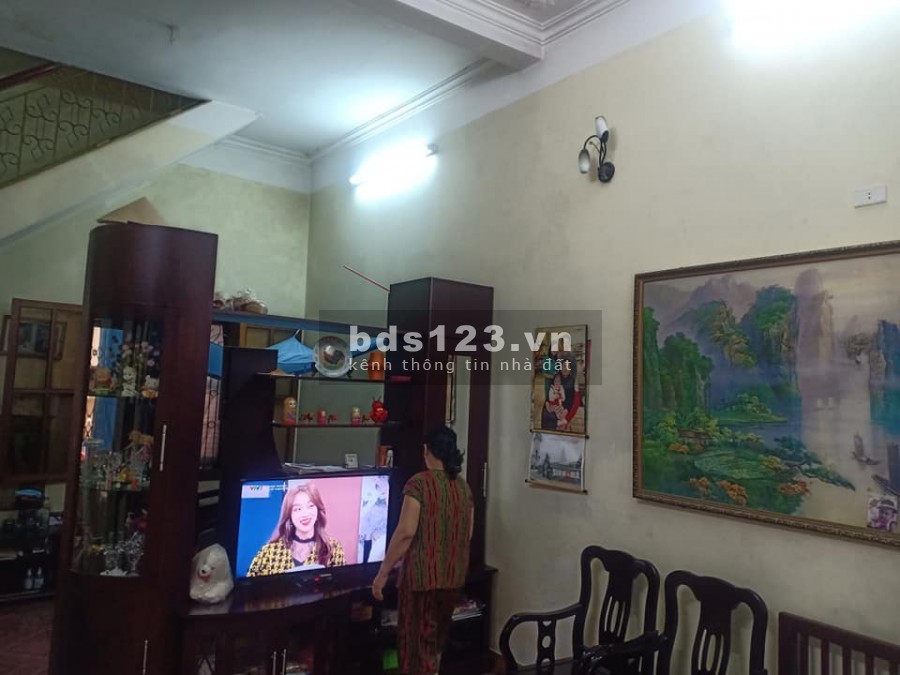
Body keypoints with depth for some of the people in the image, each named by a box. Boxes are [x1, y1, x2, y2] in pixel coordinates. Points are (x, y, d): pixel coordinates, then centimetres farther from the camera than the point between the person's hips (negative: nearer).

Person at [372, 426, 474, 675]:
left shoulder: (419, 483, -15)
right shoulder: (464, 487, 5)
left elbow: (405, 532, -20)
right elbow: (468, 535, 11)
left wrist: (382, 573, -13)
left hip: (422, 576, -6)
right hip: (454, 577, 7)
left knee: (418, 644, 5)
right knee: (436, 640, 22)